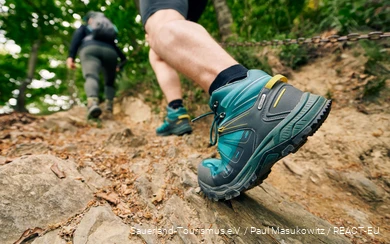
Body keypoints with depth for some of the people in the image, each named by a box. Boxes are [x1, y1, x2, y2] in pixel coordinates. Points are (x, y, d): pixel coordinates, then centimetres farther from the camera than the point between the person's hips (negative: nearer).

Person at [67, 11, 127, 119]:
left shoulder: (83, 27, 34)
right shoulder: (110, 37, 41)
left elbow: (77, 36, 10)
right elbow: (123, 58, 33)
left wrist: (71, 56, -2)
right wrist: (119, 67, 50)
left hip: (90, 49, -2)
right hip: (109, 52, 3)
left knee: (91, 77, -21)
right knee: (109, 82, 17)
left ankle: (93, 103, -52)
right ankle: (109, 107, -5)